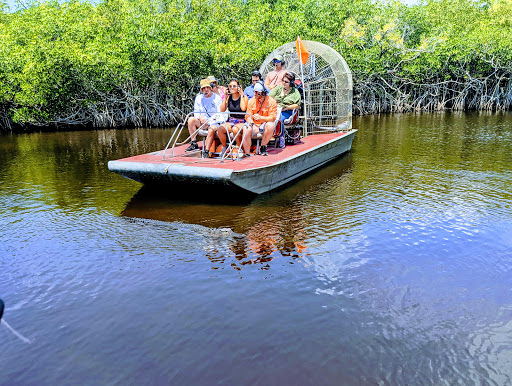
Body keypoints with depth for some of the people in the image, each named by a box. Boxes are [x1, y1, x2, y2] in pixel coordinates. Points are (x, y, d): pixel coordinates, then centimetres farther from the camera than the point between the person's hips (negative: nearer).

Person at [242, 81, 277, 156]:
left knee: (270, 125, -35)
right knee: (246, 129, -30)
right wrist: (253, 125, -23)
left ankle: (263, 147, -14)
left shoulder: (271, 101, -6)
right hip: (253, 125, 2)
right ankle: (247, 153, -18)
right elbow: (248, 117, -1)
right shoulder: (251, 101, 3)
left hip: (265, 124, -1)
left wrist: (261, 118, -30)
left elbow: (272, 118, -13)